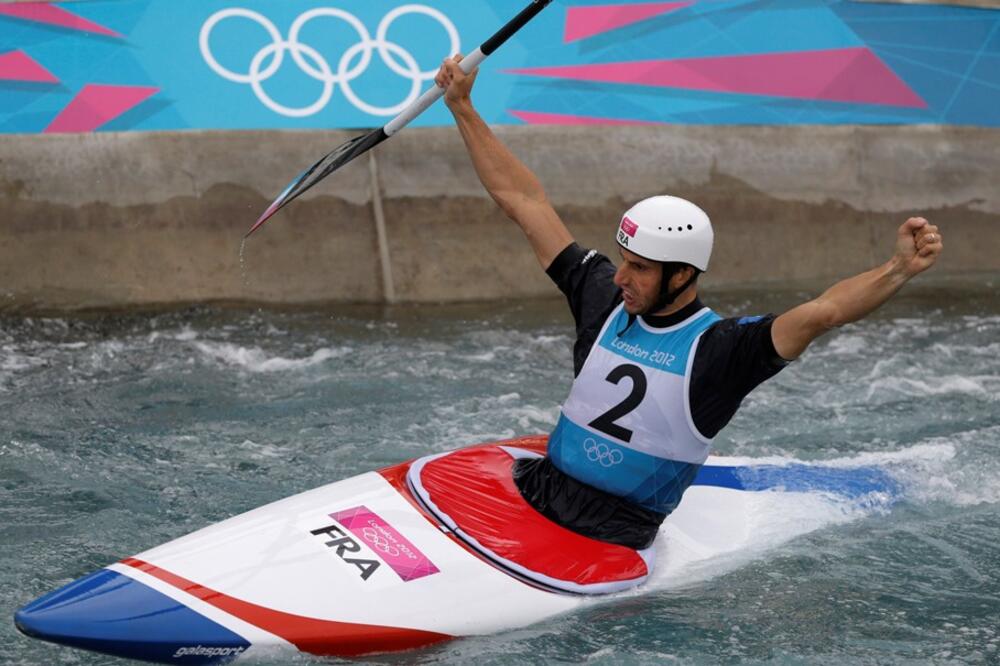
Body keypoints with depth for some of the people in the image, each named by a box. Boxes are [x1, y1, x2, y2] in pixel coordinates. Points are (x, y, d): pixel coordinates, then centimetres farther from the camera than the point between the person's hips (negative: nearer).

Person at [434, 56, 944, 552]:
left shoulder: (719, 349, -10)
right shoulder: (605, 301, 4)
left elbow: (820, 312, -25)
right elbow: (524, 201, 8)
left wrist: (897, 270, -43)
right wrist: (463, 109, 10)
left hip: (615, 532, -5)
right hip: (537, 487, 5)